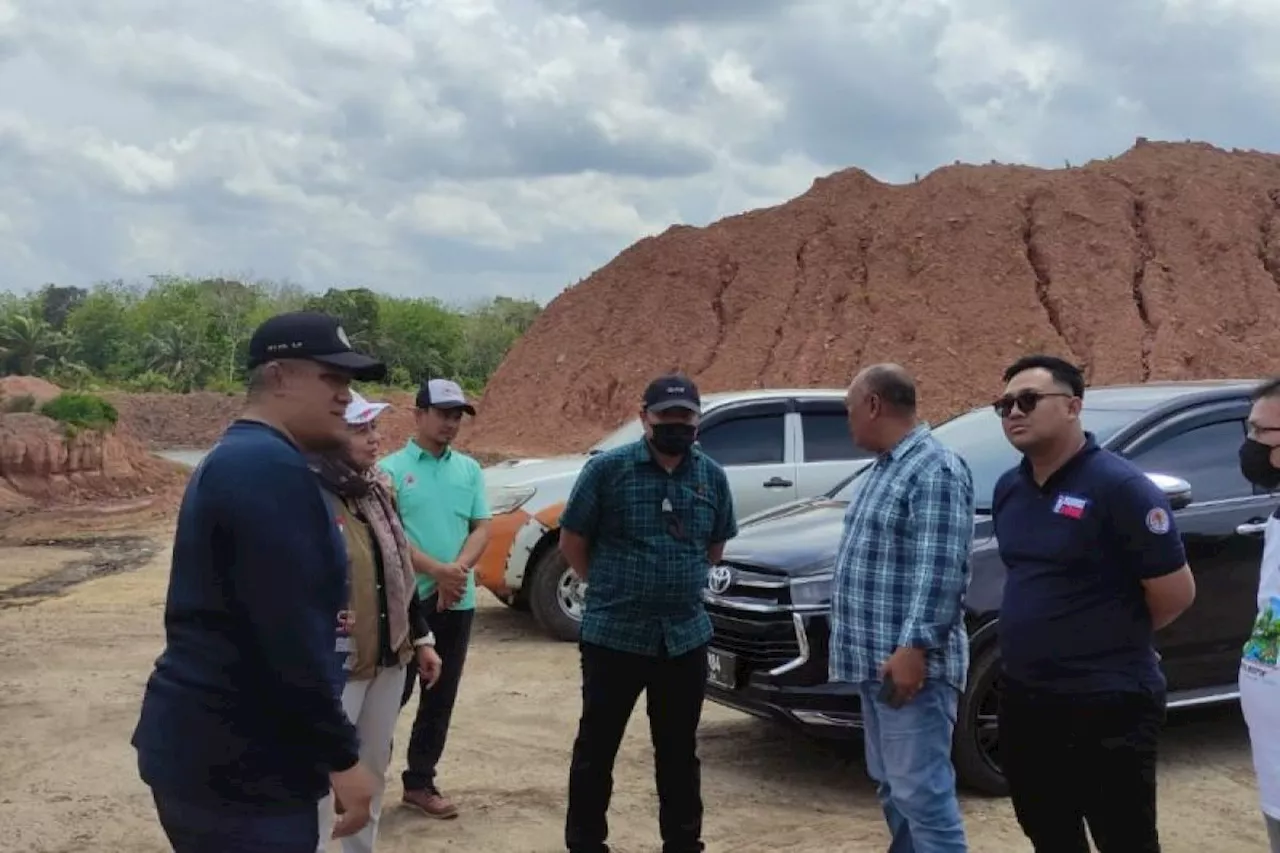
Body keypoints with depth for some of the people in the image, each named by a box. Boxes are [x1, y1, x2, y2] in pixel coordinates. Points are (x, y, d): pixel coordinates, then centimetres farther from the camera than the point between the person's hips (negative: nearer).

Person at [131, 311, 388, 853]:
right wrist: (341, 757, -18)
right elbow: (289, 634, -24)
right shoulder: (270, 467, -19)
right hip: (236, 766, -10)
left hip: (205, 748, 10)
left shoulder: (235, 458, 15)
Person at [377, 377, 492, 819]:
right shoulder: (392, 468, -4)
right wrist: (438, 571, -20)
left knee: (440, 698, 10)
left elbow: (482, 528, 3)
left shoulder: (470, 469, 8)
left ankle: (420, 782, 22)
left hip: (457, 602, 4)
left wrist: (458, 570, -15)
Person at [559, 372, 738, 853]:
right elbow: (571, 543, 0)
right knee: (596, 747, 8)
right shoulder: (607, 468, -7)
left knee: (679, 751, 14)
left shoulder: (713, 476, 5)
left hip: (686, 638, 3)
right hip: (613, 635, -3)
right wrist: (611, 590, 6)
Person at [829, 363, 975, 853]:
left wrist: (914, 647, -26)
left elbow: (939, 572, -22)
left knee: (923, 793, -9)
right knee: (893, 788, 16)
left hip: (908, 663, -10)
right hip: (876, 661, 10)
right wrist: (853, 642, 24)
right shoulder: (883, 468, 17)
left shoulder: (935, 470, -15)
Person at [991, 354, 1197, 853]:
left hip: (1107, 708, -7)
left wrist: (1114, 641, 1)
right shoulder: (1008, 489, 8)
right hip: (1024, 702, 8)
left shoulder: (1120, 487, -16)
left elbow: (1175, 594, -13)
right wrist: (1039, 639, 11)